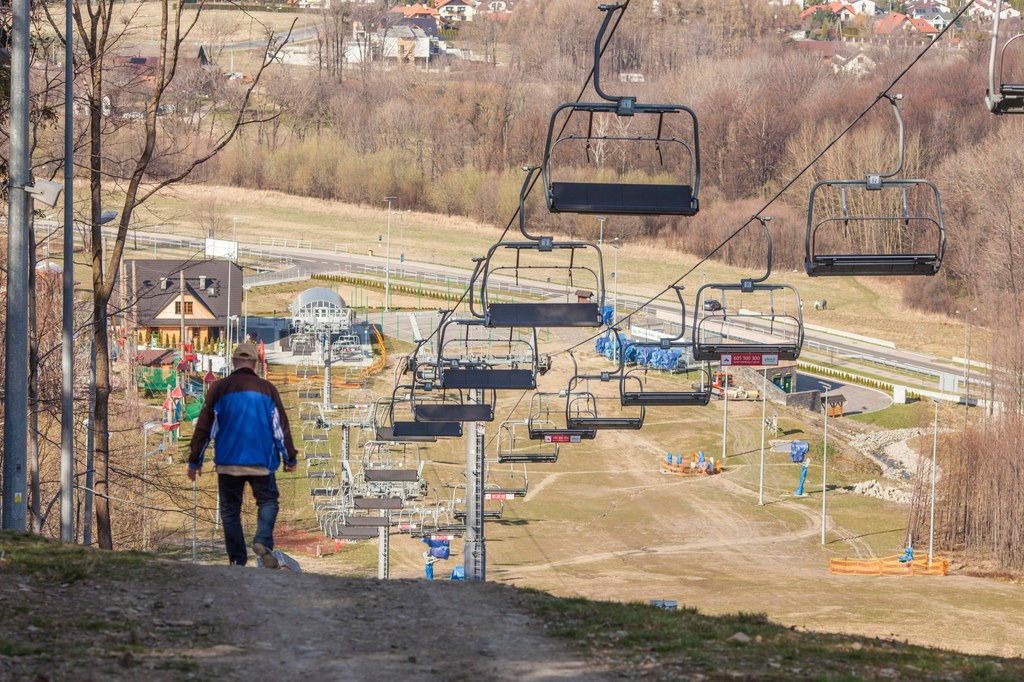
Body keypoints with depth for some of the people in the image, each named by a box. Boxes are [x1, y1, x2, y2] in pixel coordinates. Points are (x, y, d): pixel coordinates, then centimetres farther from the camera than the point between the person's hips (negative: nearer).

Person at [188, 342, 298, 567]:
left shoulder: (220, 388, 2)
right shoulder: (267, 389, 3)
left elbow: (204, 426, 1)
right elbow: (280, 426, 5)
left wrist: (195, 460, 7)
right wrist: (290, 458, 16)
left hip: (228, 462, 0)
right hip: (261, 462, 0)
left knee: (230, 510, 9)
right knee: (268, 502, 13)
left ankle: (237, 560, 5)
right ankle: (263, 541, -14)